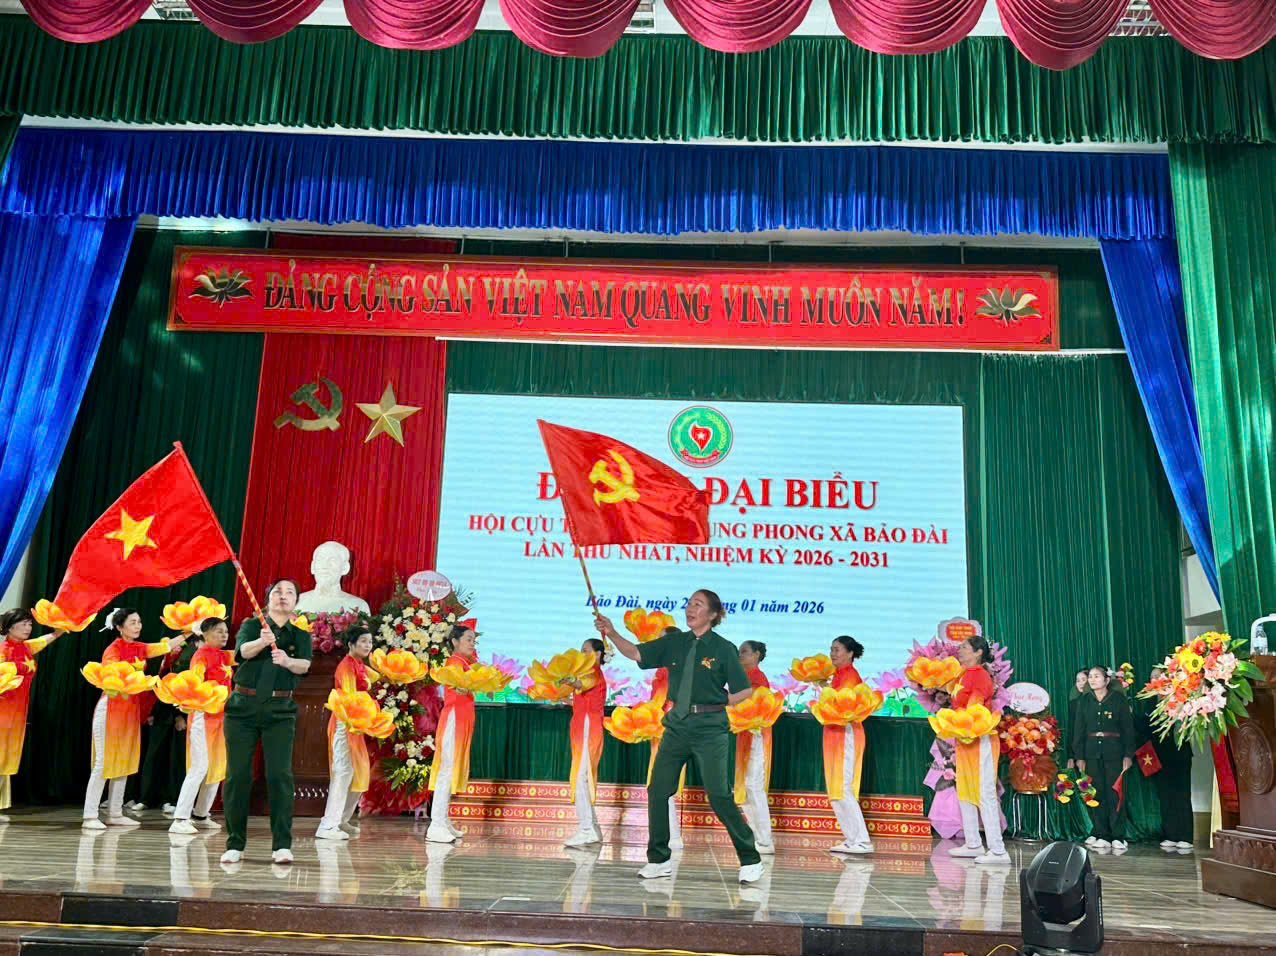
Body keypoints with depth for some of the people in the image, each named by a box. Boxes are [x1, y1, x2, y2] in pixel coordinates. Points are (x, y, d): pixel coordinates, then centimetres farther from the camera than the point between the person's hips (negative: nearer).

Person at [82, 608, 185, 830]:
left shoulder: (139, 648, 9)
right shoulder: (113, 649, -10)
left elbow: (166, 646, 4)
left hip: (131, 709, 7)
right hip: (110, 708, -7)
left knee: (124, 762, 9)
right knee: (103, 763, -6)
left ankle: (115, 814, 15)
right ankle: (90, 816, -1)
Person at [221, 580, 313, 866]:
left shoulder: (300, 635, 9)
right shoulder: (252, 625, 7)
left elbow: (305, 664, -10)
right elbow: (243, 650, -15)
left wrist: (287, 660, -34)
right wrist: (262, 641, -38)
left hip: (280, 712, 0)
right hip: (243, 706, 0)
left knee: (280, 774, -10)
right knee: (237, 775, -1)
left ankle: (282, 845, -5)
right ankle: (234, 844, 11)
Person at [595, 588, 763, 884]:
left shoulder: (723, 648, -5)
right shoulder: (675, 643, 7)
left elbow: (745, 690, -1)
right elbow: (636, 653, 1)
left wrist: (714, 704, -1)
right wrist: (612, 634, -13)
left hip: (709, 728, -5)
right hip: (677, 724, 5)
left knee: (719, 795, -6)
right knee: (658, 790, 4)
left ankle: (750, 860, 9)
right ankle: (659, 860, 18)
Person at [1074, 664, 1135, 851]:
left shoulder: (1119, 699, 1)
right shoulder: (1084, 702, 9)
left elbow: (1128, 728, 1)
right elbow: (1079, 730, 9)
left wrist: (1128, 754, -5)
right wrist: (1079, 756, 3)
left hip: (1114, 751, -3)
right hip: (1092, 753, 3)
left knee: (1115, 793, -3)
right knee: (1097, 794, 2)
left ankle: (1118, 837, 4)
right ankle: (1101, 835, 7)